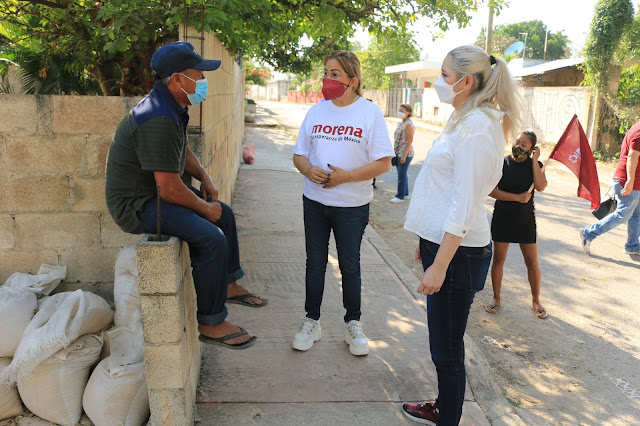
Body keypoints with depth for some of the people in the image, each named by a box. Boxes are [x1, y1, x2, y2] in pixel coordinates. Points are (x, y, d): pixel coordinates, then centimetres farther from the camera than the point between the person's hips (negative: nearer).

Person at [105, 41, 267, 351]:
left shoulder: (172, 108, 6)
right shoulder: (159, 120, -29)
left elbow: (183, 151, 24)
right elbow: (170, 189, -29)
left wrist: (205, 178, 8)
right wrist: (204, 208, -14)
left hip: (156, 193, 11)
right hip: (138, 205, -11)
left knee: (224, 214, 15)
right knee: (211, 238, -24)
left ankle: (229, 285, 29)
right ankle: (210, 324, -10)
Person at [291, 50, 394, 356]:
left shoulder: (370, 113, -6)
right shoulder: (316, 111, 6)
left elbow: (383, 162, -10)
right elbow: (298, 154, 10)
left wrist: (346, 176, -21)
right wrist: (309, 170, -13)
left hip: (352, 205, -3)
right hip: (314, 201, 4)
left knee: (350, 266, 8)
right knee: (315, 262, 11)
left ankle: (353, 324, 26)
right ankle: (312, 322, 26)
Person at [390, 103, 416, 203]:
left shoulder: (409, 124, -15)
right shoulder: (400, 123, 13)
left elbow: (409, 141, -19)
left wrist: (404, 155, -22)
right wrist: (395, 151, 19)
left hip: (405, 153, -9)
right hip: (399, 153, 9)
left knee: (402, 175, -4)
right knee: (402, 174, 17)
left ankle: (400, 196, 3)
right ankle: (405, 192, 30)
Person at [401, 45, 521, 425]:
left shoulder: (477, 127, -18)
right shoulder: (464, 120, 14)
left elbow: (464, 204, -22)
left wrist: (439, 265, -22)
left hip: (458, 252, -10)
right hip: (442, 242, 10)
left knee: (447, 348, 3)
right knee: (444, 343, 22)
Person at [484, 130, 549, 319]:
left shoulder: (535, 165, -1)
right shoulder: (502, 163, -4)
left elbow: (540, 186, -20)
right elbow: (491, 190, -12)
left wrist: (534, 160, -16)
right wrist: (517, 197, -18)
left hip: (525, 219, 1)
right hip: (502, 218, 0)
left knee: (532, 263, 5)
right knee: (498, 260, 8)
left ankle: (535, 300, 25)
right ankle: (496, 298, 25)